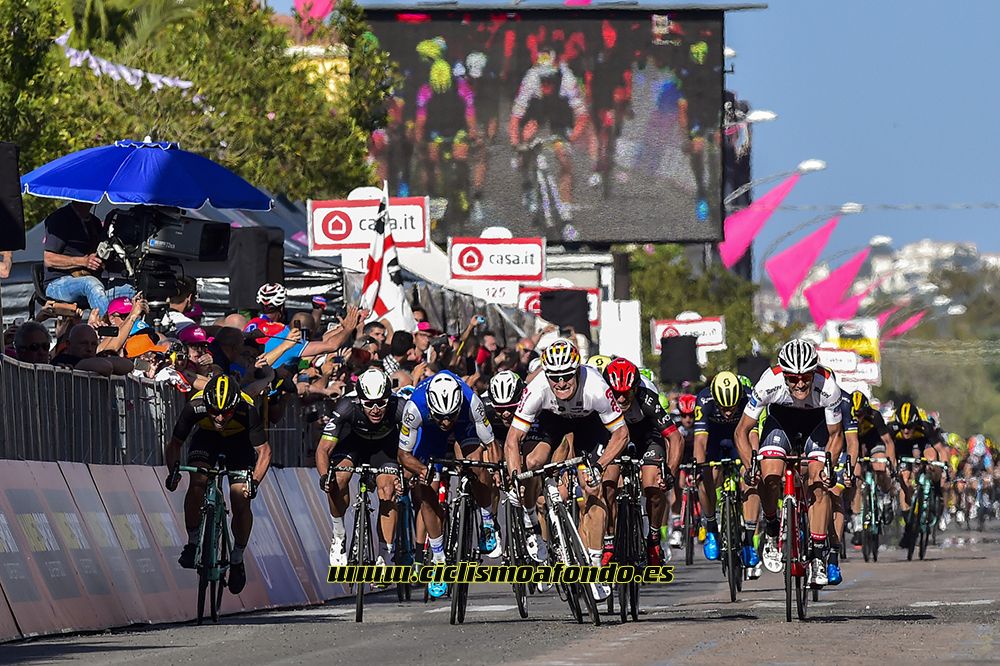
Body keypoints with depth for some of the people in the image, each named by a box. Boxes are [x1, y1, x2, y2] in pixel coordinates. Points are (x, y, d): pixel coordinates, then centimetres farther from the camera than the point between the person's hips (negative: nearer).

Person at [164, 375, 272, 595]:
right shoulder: (195, 407, -34)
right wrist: (173, 470, -37)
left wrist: (254, 481, -44)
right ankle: (193, 543, -12)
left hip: (239, 442, 0)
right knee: (198, 483, -27)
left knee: (241, 500, -13)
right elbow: (175, 443, -20)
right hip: (205, 439, 0)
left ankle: (237, 559, 7)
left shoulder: (248, 411, -37)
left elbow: (264, 451, -30)